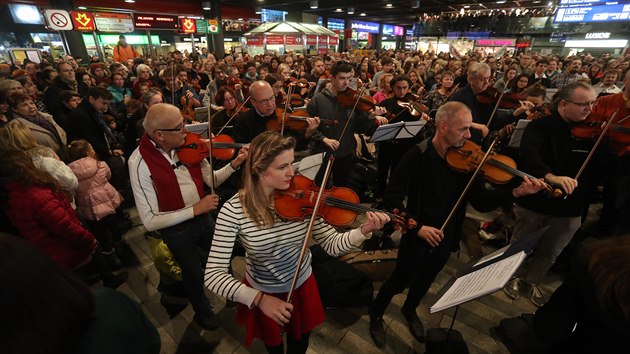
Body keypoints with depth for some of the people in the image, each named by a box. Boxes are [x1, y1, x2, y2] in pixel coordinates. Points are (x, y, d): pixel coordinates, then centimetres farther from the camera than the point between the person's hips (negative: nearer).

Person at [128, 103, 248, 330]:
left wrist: (234, 165, -19)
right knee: (193, 273, 19)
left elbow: (211, 179, -3)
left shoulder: (188, 147, -13)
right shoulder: (140, 162, -25)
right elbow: (150, 221, -24)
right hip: (177, 229, -4)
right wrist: (194, 209, -28)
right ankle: (202, 311, 51)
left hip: (204, 216, 4)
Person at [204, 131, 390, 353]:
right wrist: (258, 298, -34)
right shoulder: (233, 210, -25)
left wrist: (364, 231, -35)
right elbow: (213, 274, -25)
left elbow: (332, 245, -18)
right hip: (262, 294, -1)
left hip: (303, 286, 2)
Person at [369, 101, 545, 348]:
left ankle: (409, 311, 56)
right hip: (417, 239, -5)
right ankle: (375, 315, 41)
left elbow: (482, 202, -6)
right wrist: (417, 227, -29)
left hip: (445, 239, 5)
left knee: (425, 281, 26)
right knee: (399, 282, 13)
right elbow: (391, 199, -25)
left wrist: (516, 192, -20)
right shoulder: (416, 156, -22)